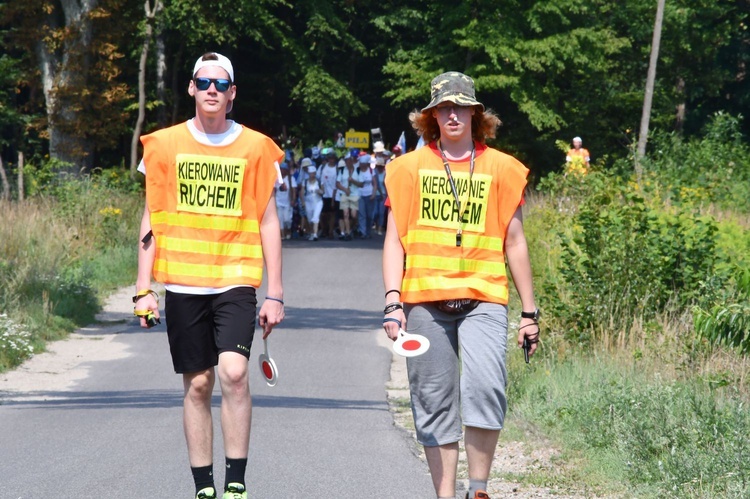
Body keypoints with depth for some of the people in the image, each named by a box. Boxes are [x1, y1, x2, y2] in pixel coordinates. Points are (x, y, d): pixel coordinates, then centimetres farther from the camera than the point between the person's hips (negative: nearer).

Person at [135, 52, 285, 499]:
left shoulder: (255, 148, 4)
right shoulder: (165, 145, 6)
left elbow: (268, 222, 7)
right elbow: (152, 221, 10)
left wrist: (276, 294, 3)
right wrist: (144, 289, 3)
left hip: (236, 281, -1)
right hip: (183, 283, 2)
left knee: (234, 372, -18)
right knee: (197, 384, 4)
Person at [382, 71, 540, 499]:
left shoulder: (501, 168, 10)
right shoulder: (410, 168, 10)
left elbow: (515, 243, 14)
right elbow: (395, 239, 9)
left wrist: (530, 311, 13)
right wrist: (393, 300, -4)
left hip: (483, 298, -1)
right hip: (425, 299, 1)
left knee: (485, 388, -21)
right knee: (435, 403, 2)